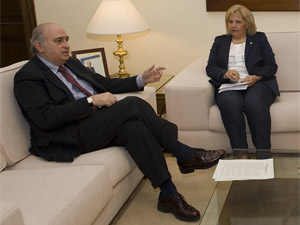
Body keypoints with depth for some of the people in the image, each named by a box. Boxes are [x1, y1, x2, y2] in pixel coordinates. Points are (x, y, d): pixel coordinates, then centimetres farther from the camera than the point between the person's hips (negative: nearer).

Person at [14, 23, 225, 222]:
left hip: (98, 123, 8)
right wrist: (92, 101, -22)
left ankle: (169, 195, -22)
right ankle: (186, 155, -16)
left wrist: (142, 79, 11)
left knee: (135, 127, -25)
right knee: (133, 104, -24)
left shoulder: (71, 63, 19)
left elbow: (105, 83, 25)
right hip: (71, 138, -8)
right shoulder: (28, 77, -6)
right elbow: (46, 118, -19)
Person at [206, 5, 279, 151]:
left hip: (257, 84, -1)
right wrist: (225, 73, -11)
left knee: (254, 102, -37)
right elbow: (210, 68, 12)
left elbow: (271, 66, 9)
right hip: (228, 85, 1)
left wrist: (257, 77, -13)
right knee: (230, 102, -36)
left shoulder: (259, 38, 20)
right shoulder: (220, 41, 24)